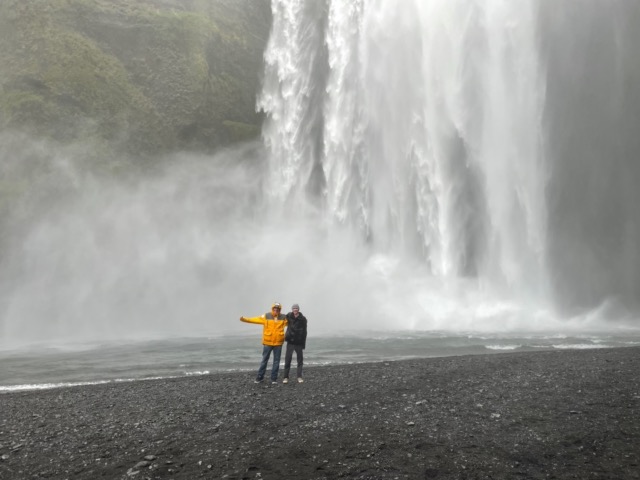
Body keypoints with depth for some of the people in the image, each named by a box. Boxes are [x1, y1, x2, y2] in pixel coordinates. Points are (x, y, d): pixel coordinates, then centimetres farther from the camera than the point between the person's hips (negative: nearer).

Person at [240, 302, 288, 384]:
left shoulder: (283, 318, 2)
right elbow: (256, 319, -7)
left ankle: (274, 378, 15)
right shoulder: (266, 316, -2)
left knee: (276, 361, 6)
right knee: (264, 360, 7)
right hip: (267, 342, -1)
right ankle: (260, 376, 17)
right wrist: (245, 319, -16)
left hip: (278, 343, 1)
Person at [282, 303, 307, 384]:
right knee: (287, 359, -1)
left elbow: (304, 332, -1)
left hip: (299, 342, 0)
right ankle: (286, 377, 6)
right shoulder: (289, 316, -3)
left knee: (300, 360, 6)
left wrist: (303, 343, -3)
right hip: (290, 341, 1)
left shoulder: (303, 319, -5)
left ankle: (299, 377, 14)